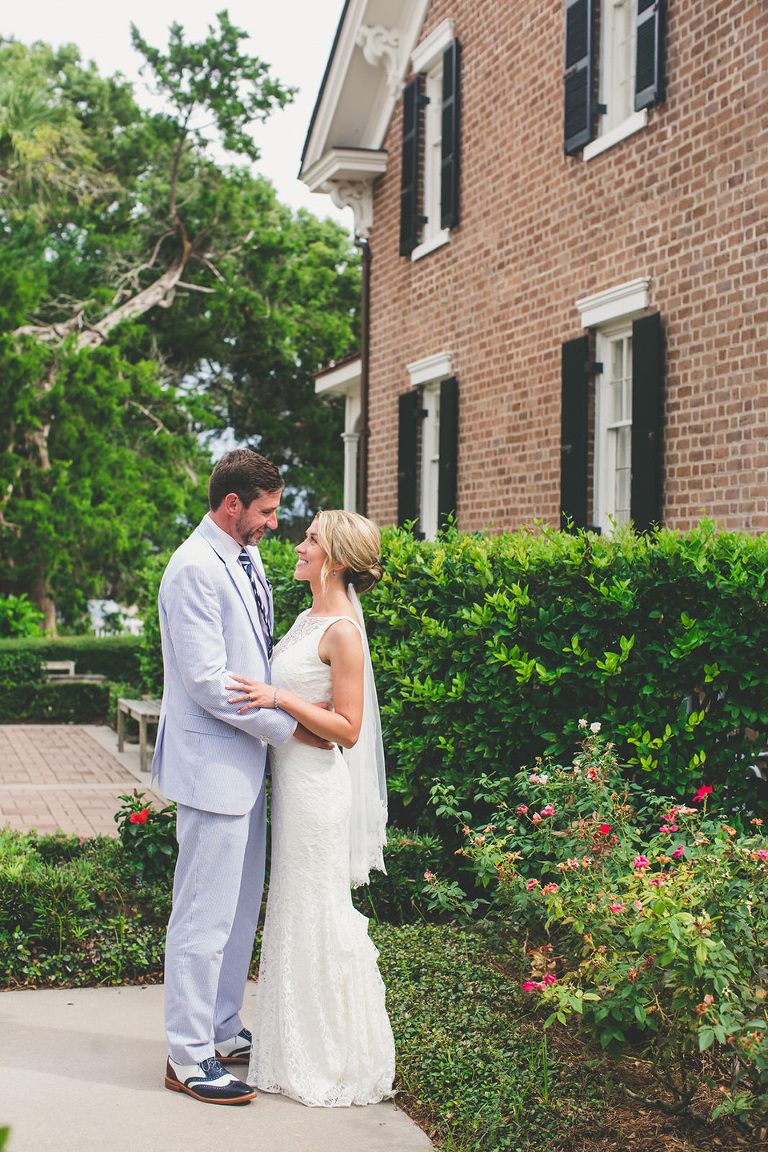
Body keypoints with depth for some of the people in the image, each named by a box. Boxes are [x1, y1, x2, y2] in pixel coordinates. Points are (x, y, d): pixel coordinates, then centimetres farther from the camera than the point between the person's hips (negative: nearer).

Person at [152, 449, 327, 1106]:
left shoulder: (247, 561, 12)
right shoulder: (195, 568, -18)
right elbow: (207, 680, -21)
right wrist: (287, 726, -16)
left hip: (246, 759, 10)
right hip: (212, 764, -10)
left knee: (241, 907, 18)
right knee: (205, 915, -2)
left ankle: (223, 1031, 31)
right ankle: (189, 1058, 9)